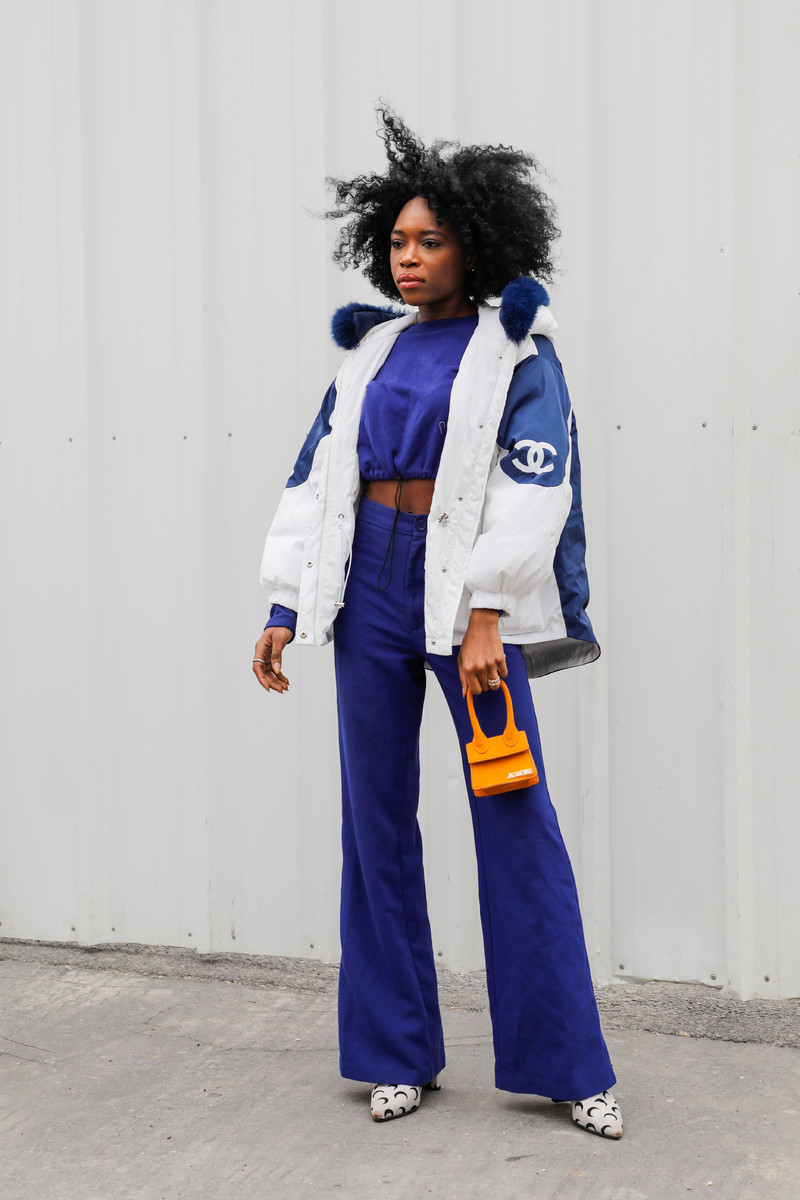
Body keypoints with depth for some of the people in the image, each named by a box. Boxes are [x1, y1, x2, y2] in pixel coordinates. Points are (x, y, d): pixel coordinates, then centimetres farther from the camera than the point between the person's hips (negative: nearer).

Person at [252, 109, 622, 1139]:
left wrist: (486, 614, -19)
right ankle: (397, 1052, 19)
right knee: (377, 814, 6)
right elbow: (316, 477, 12)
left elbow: (533, 487, -10)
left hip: (466, 593, -4)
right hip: (368, 582, 5)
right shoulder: (372, 351, 13)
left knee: (516, 819, -3)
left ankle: (568, 1063, 8)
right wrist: (285, 607, 5)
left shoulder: (516, 349, 0)